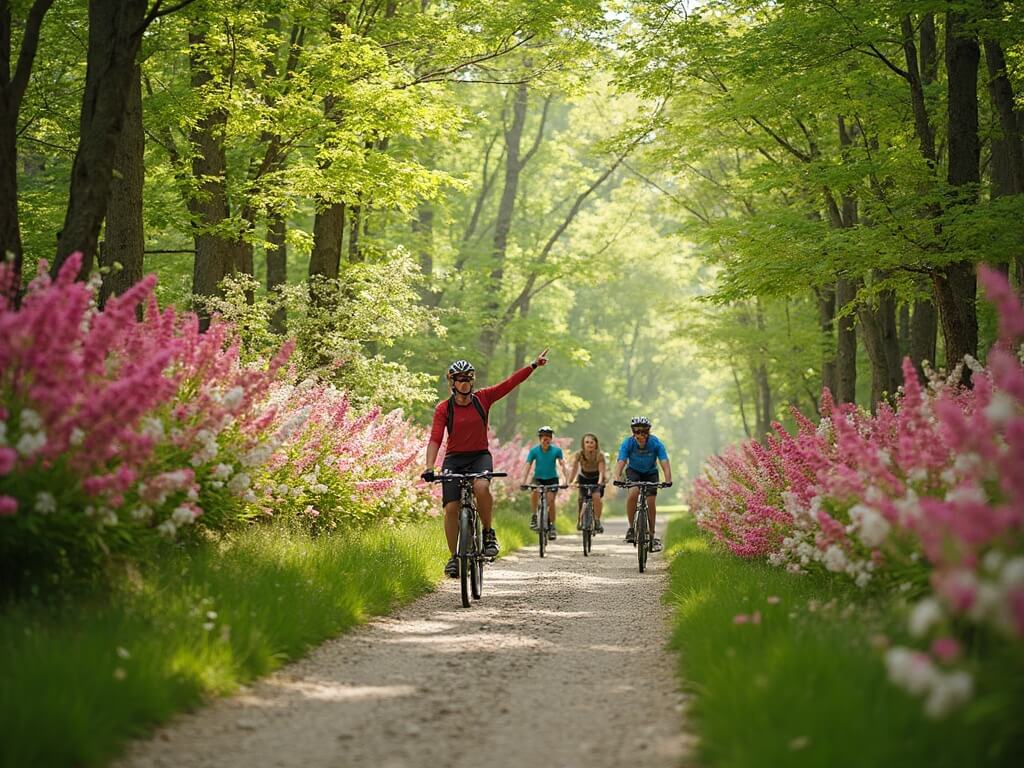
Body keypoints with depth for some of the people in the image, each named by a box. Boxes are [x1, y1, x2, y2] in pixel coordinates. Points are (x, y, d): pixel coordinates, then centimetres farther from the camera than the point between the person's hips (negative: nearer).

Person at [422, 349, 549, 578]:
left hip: (480, 456, 0)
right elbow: (435, 439, -15)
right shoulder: (444, 409, -6)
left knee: (481, 487, -33)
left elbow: (510, 383, -5)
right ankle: (454, 557, 5)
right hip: (454, 459, 0)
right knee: (451, 507, -10)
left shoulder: (482, 399, -1)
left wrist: (534, 366, -13)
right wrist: (429, 467, -28)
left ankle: (489, 533, -14)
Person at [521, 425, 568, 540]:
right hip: (538, 478, 0)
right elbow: (527, 466, -16)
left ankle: (551, 526, 3)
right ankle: (534, 516, -13)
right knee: (534, 493, -30)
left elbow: (562, 465, -18)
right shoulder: (534, 450, -12)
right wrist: (524, 482, -27)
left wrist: (567, 479, -32)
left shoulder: (556, 450, -12)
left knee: (550, 500, -12)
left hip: (552, 479, 0)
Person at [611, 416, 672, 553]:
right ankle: (631, 528, -15)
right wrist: (617, 478, -54)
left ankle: (652, 535, 8)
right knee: (633, 493, -28)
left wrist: (668, 480, -52)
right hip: (633, 471, -1)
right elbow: (620, 462, -36)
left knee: (650, 503, -9)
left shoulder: (656, 443, -27)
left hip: (650, 473, 1)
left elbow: (664, 462, -35)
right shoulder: (628, 443, -26)